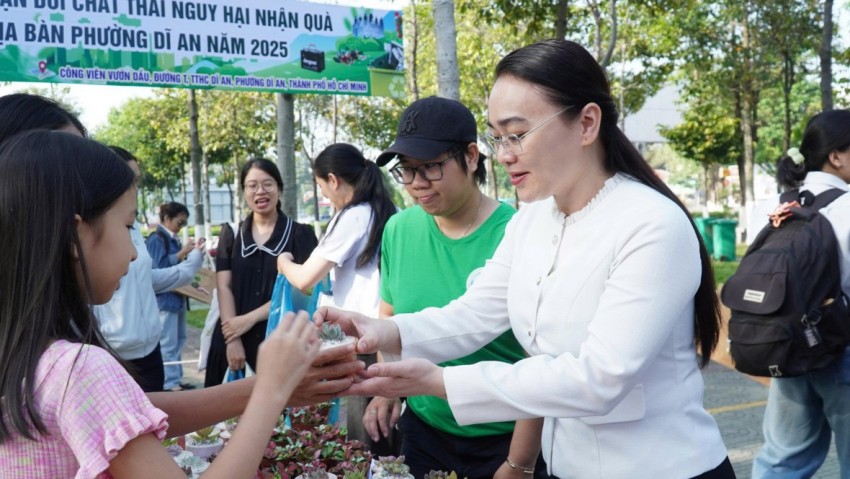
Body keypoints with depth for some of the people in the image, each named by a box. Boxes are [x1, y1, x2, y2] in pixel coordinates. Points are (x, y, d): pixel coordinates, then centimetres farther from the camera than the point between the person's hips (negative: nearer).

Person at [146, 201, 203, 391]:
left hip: (177, 296, 9)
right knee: (168, 342, -5)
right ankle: (170, 383, 0)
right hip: (164, 297, -9)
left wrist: (195, 252, 9)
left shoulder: (172, 239, 13)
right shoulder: (156, 239, -11)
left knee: (179, 340, 13)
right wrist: (183, 252, -19)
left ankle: (176, 379, 21)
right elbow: (159, 267, -20)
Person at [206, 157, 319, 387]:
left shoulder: (300, 235, 2)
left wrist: (250, 319, -11)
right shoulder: (231, 234, 10)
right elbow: (224, 287, 3)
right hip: (233, 336, 2)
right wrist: (232, 340, -8)